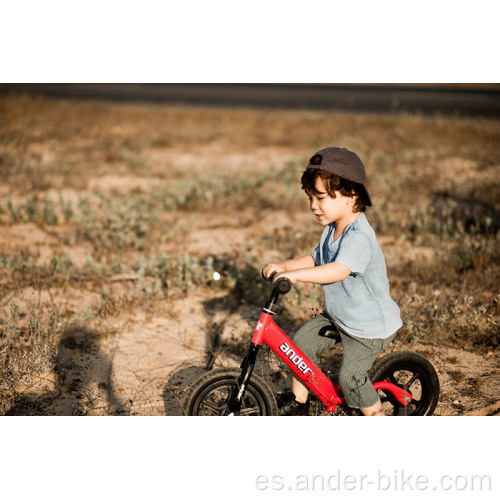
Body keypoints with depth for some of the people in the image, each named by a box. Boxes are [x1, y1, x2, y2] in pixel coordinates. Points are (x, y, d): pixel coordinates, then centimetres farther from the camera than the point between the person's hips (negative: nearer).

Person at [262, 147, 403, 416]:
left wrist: (296, 274, -55)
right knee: (301, 342, 5)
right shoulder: (332, 229, 1)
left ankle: (377, 417, 17)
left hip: (369, 326, -9)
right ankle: (298, 404, 24)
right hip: (337, 314, 9)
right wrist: (284, 265, -4)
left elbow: (339, 270, -47)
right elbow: (315, 259, 12)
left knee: (350, 377, -9)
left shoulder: (359, 237, -31)